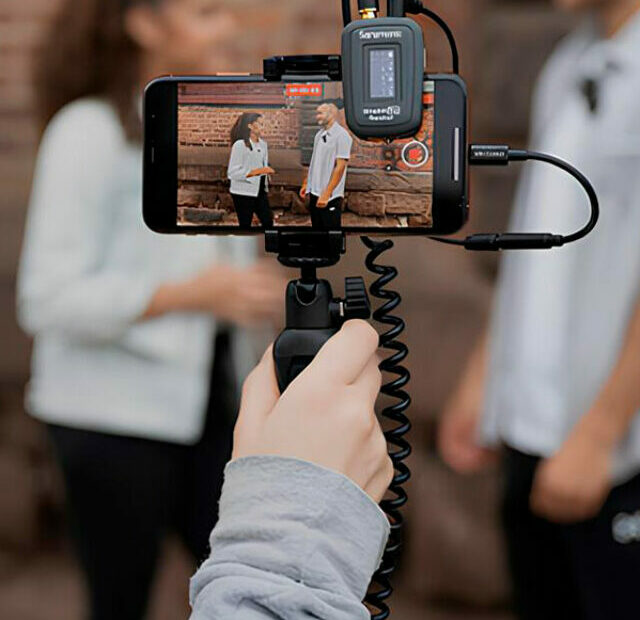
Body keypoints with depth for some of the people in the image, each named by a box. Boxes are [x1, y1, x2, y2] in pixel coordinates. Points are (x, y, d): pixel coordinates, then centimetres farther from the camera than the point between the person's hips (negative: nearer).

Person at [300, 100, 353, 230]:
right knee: (318, 231, 13)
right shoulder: (319, 135, 12)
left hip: (330, 196, -7)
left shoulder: (341, 135, -11)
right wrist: (306, 183, 16)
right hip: (315, 193, 7)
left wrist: (326, 193, -20)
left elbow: (340, 167, -17)